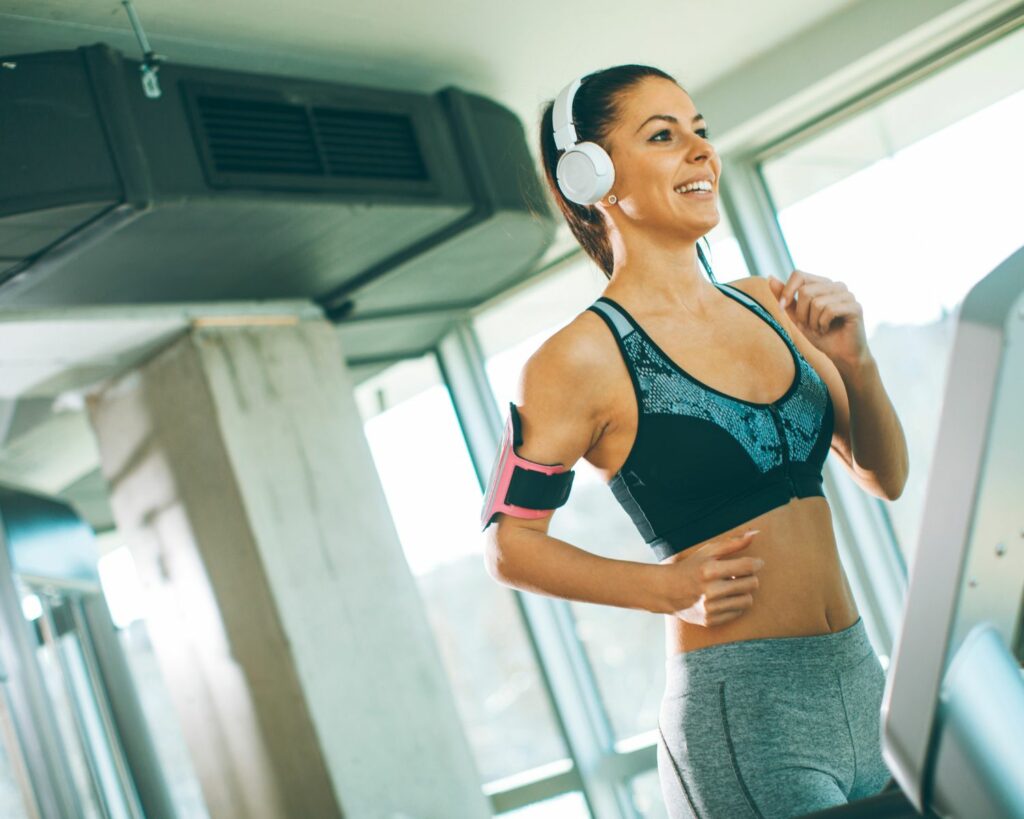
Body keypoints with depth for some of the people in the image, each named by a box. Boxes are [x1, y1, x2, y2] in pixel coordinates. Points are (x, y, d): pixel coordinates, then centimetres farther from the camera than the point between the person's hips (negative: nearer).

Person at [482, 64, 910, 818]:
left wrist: (855, 361, -6)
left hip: (861, 680, 7)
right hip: (743, 713, -6)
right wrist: (668, 586, -14)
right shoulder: (585, 356, -12)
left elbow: (885, 479, 11)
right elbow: (508, 545, -5)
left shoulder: (770, 306, 7)